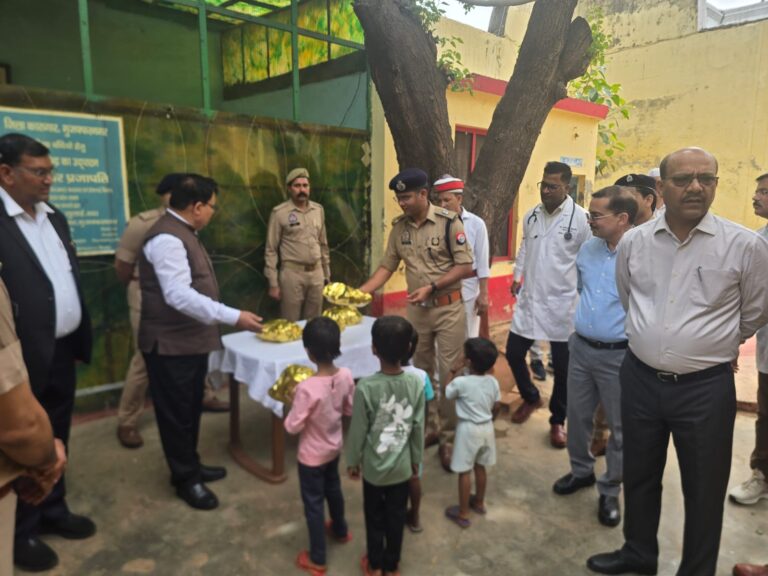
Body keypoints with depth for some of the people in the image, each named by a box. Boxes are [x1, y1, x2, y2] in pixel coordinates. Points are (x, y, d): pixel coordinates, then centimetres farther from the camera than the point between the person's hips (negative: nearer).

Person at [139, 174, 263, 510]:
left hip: (191, 339, 10)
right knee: (176, 413, 6)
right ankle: (186, 480, 21)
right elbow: (179, 295, -31)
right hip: (171, 345, -10)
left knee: (191, 409, 21)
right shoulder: (167, 238, -22)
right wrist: (233, 317, -32)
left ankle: (190, 466, 37)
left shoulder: (183, 232, 12)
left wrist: (222, 319, 23)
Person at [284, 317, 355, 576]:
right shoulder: (346, 376, -16)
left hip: (312, 455, -6)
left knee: (313, 503, 13)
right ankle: (340, 530, 54)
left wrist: (293, 403, -8)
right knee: (333, 489, 30)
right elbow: (349, 410, -1)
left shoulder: (307, 388, -34)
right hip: (334, 447, 6)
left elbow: (293, 427, -23)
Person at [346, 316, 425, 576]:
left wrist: (352, 461, 2)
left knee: (375, 518, 20)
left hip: (373, 467, -2)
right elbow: (418, 428, -6)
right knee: (396, 517, 21)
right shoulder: (416, 383, -17)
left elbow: (358, 431, -15)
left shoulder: (366, 387, -25)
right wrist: (416, 459, 10)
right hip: (402, 466, 2)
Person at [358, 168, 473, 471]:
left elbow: (466, 267, -13)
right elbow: (387, 265, 5)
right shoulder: (399, 226, 1)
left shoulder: (448, 222, -14)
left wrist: (431, 287, -21)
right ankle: (429, 427, 33)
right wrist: (361, 291, -8)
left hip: (448, 309, -4)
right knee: (421, 373, 15)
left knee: (450, 375, 3)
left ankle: (448, 438, 17)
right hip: (416, 309, 5)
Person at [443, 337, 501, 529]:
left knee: (464, 472, 6)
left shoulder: (461, 382, -23)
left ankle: (463, 514, 17)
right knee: (480, 468, 23)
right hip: (487, 428, 6)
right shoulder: (493, 382, -6)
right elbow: (496, 408, 5)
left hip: (468, 429, -6)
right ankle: (479, 503, 40)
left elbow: (447, 393, -3)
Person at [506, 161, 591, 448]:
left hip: (563, 303, -4)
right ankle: (530, 397, 38)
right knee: (513, 353, 10)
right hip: (529, 298, 5)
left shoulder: (581, 218, -11)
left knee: (562, 365, 7)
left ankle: (557, 420, 27)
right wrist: (517, 276, 10)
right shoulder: (531, 215, 6)